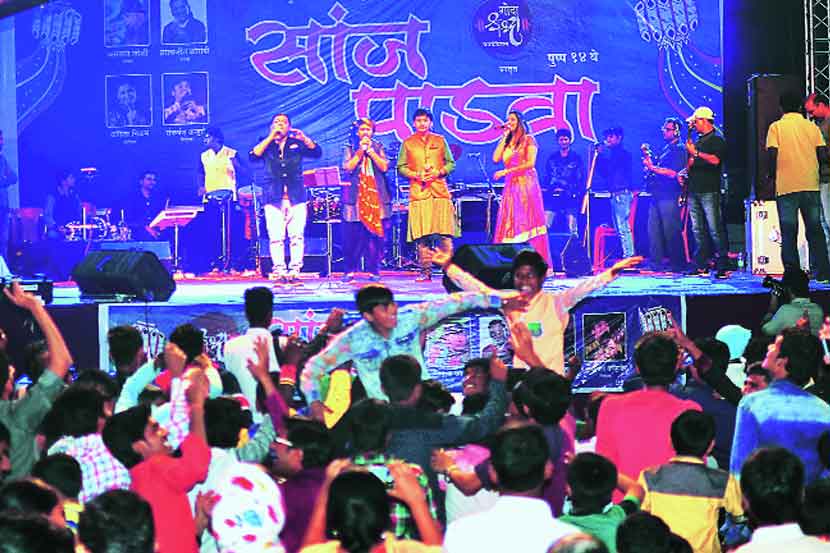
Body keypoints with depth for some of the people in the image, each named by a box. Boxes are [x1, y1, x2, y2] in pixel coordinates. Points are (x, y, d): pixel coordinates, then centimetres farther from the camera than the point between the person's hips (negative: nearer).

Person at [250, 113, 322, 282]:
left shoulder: (297, 143, 14)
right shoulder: (266, 144, 15)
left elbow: (317, 153, 3)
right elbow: (254, 156, -4)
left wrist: (304, 138, -10)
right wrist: (270, 138, -6)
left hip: (296, 196, 0)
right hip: (274, 197, 0)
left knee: (297, 235, -8)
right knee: (276, 237, -8)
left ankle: (294, 270, -6)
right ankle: (278, 271, -7)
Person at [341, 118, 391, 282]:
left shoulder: (378, 148, 13)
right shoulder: (350, 149, 10)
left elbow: (384, 167, -1)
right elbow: (348, 167, -5)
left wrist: (371, 151, -6)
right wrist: (360, 151, -7)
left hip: (376, 195, 1)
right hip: (356, 196, -1)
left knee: (375, 234, -4)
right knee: (353, 235, -5)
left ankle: (373, 270, 1)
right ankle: (349, 271, 1)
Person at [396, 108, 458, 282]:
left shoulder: (440, 141, 12)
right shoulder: (407, 143, 11)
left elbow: (451, 163, 12)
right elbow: (401, 167, 9)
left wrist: (438, 172, -6)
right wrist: (416, 175, -8)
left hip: (440, 190, 0)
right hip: (419, 193, 0)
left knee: (444, 234, -6)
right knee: (422, 236, -4)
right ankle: (425, 271, 0)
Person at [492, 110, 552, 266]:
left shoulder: (528, 140, 3)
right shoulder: (507, 142, 18)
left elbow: (530, 163, -8)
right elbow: (496, 158, 4)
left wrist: (506, 171, -12)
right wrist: (505, 137, 6)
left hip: (526, 184, -5)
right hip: (510, 186, 5)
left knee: (526, 223, -11)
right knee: (510, 224, -4)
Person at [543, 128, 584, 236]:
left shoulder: (576, 158, 9)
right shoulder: (552, 158, 17)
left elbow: (581, 179, 6)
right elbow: (547, 177, 17)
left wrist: (578, 193, -6)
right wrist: (545, 189, 1)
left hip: (570, 197, -2)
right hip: (552, 196, 2)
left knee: (572, 229, -7)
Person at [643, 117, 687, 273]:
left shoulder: (680, 150, -6)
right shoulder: (664, 149, 22)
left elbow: (673, 173, -17)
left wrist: (653, 167, -17)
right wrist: (648, 160, 9)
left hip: (669, 196, -9)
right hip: (657, 195, 9)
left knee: (671, 231, -8)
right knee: (653, 230, 5)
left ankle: (677, 264, -3)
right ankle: (656, 262, 9)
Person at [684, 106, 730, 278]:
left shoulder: (716, 140, -3)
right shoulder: (697, 141, 21)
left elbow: (715, 160, -19)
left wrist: (695, 153, -17)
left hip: (709, 191, -8)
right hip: (694, 191, 8)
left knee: (715, 229, -11)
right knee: (698, 230, 6)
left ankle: (722, 266, -10)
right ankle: (701, 266, 7)